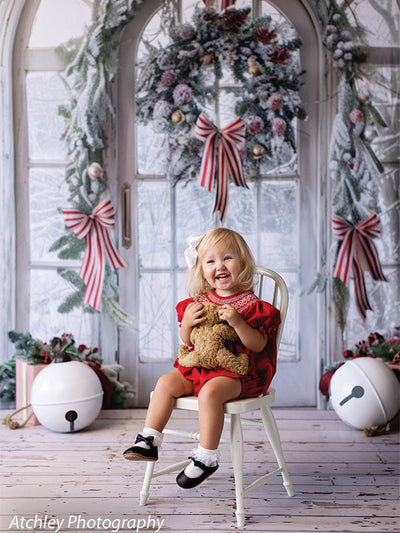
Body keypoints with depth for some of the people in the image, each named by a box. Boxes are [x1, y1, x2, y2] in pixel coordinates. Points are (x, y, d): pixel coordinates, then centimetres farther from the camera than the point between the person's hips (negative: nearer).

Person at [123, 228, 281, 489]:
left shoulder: (250, 305, -7)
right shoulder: (199, 302, 8)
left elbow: (259, 345, -13)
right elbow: (188, 343, 11)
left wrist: (238, 322, -28)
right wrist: (186, 324, -12)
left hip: (236, 371, -6)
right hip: (198, 365, 6)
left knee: (210, 391, -32)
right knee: (166, 382, -10)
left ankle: (206, 457, -21)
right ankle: (149, 441, -3)